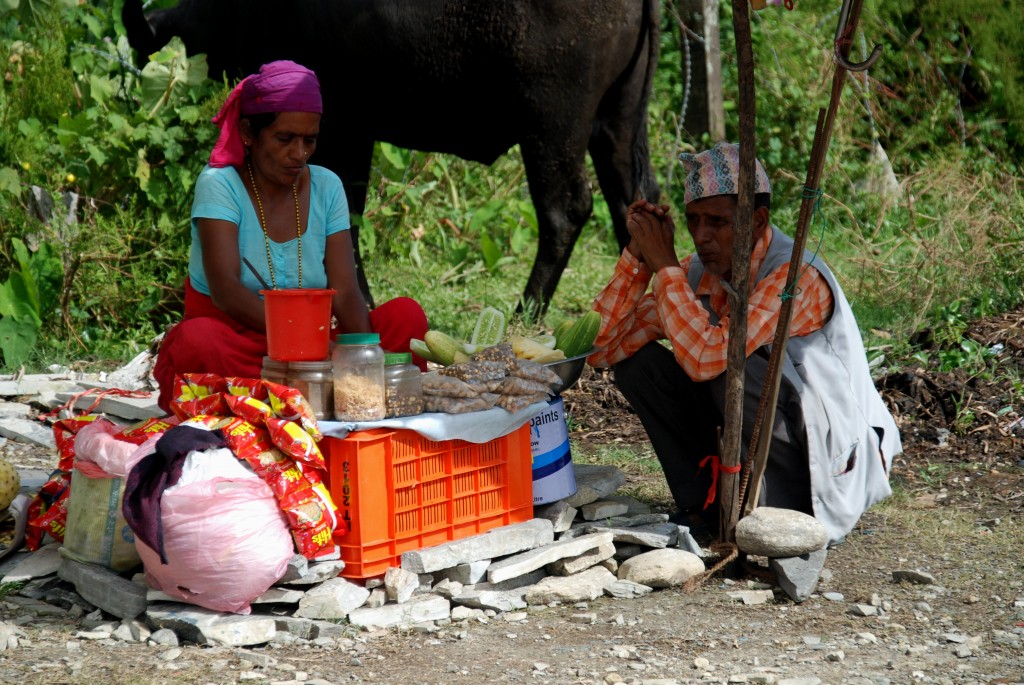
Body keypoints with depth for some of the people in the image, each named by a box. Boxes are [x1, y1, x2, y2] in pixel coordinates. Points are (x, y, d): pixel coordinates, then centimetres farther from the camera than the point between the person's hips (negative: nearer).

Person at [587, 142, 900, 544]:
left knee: (735, 370, -31)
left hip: (829, 464, -7)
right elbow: (603, 348, -7)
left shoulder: (796, 276, -24)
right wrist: (637, 254, -15)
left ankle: (783, 509, -13)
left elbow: (707, 357, -36)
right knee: (637, 362, -8)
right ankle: (703, 502, 1)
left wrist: (665, 265, -25)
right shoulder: (699, 275, -3)